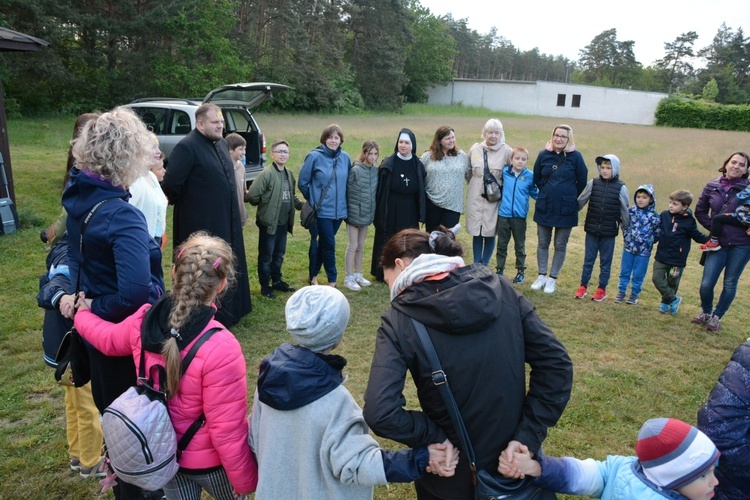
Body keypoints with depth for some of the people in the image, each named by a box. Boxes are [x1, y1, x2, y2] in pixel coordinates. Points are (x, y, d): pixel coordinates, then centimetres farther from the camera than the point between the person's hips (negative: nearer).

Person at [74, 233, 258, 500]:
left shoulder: (144, 321, -16)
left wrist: (83, 314, 30)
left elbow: (107, 338, 8)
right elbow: (228, 433, -28)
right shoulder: (220, 349, -35)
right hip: (208, 462, -5)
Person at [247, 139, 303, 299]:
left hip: (283, 223, 7)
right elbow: (252, 196, -20)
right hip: (269, 222, -7)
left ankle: (277, 281, 34)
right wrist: (265, 206, -4)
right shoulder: (266, 174, -16)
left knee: (279, 254, 19)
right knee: (266, 256, 6)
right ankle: (265, 286, 18)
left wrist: (302, 206, 7)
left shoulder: (289, 174, 9)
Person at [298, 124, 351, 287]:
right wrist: (313, 200, 3)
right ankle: (332, 280, 12)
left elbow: (348, 181, 15)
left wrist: (341, 200, 11)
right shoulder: (315, 156, -9)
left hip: (339, 210, 4)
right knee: (329, 244, -3)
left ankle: (313, 275, 31)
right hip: (322, 210, -4)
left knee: (323, 243, 15)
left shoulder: (345, 157, 2)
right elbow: (302, 183, -3)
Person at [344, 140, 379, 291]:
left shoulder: (376, 170, 2)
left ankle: (358, 275, 26)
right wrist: (348, 211, -9)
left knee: (361, 246, 15)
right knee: (353, 246, 1)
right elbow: (348, 192, -11)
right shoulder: (355, 170, -15)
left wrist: (372, 211, 9)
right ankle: (349, 278, 11)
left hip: (367, 214, 6)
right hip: (355, 214, -5)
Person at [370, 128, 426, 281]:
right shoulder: (388, 163, -6)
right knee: (387, 243, 5)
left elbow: (422, 192, 7)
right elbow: (380, 189, -5)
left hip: (409, 213, 3)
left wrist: (422, 213, 3)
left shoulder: (418, 165, 3)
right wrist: (379, 212, -9)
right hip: (390, 212, -3)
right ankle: (384, 273, 18)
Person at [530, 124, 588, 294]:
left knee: (560, 245, 7)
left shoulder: (575, 156, -8)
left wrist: (570, 197, 5)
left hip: (566, 210, -2)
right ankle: (542, 276, 23)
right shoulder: (544, 155, -1)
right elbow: (536, 178, 12)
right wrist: (547, 192, 10)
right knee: (542, 243, 10)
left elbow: (582, 182, 0)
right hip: (544, 207, 2)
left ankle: (552, 279, 17)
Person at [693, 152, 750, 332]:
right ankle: (706, 311, 27)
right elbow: (700, 211, 13)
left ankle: (716, 317, 27)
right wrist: (713, 226, 1)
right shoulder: (712, 187, 2)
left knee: (730, 284, 9)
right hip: (718, 243, 2)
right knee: (706, 283, -1)